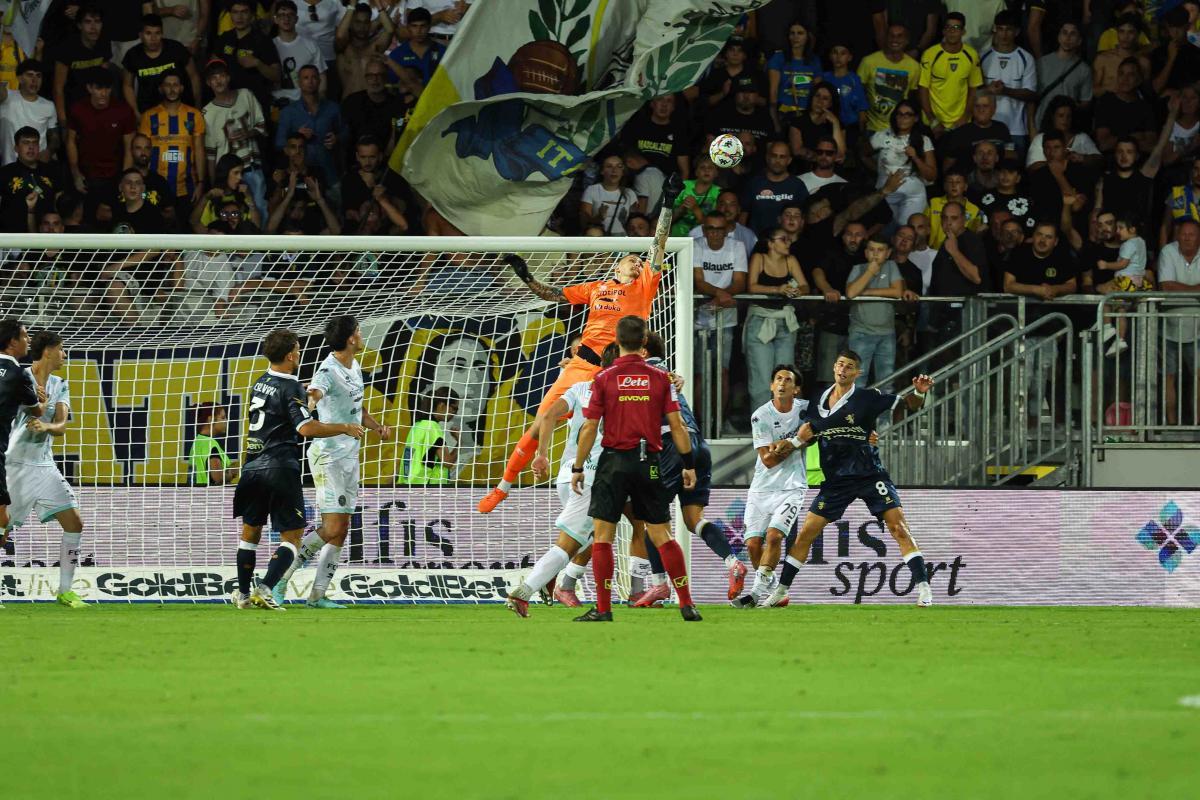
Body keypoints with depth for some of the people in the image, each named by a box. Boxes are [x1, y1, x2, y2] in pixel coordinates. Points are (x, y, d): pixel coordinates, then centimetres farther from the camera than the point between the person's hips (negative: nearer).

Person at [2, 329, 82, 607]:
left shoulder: (59, 386, 9)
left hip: (45, 466, 6)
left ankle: (65, 591, 10)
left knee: (74, 523, 2)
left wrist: (46, 426, -26)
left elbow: (61, 425, -4)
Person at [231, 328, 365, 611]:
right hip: (280, 468, -7)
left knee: (251, 531, 19)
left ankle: (243, 593, 24)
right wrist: (345, 428, -13)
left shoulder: (260, 383, 11)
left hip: (253, 467, 7)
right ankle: (265, 589, -16)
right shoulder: (290, 388, -12)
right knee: (291, 536, -1)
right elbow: (306, 428, -24)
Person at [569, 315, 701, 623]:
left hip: (614, 462, -2)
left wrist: (577, 468, 4)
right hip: (649, 463, 2)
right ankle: (687, 604, 5)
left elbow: (589, 428, -5)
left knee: (602, 535, 2)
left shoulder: (604, 379, -4)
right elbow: (677, 426, 1)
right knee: (661, 535, 8)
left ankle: (603, 608, -3)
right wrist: (689, 465, 9)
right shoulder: (660, 378, 2)